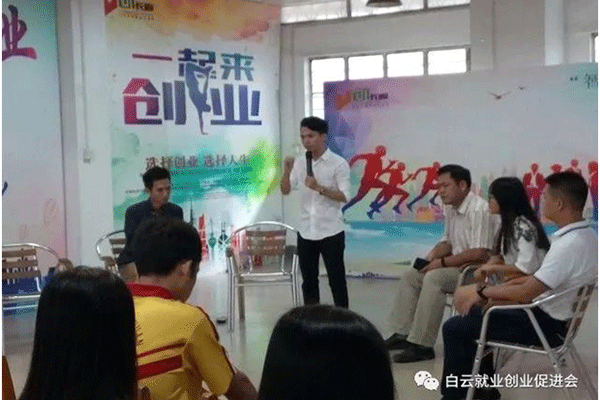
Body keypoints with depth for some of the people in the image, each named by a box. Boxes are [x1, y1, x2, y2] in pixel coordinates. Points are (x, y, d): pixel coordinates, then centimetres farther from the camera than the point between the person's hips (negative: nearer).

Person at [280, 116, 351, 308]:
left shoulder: (338, 163, -8)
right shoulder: (300, 162, 6)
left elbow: (344, 197, -11)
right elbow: (285, 190, 5)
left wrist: (319, 188, -23)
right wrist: (287, 171, -12)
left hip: (330, 232, -5)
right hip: (305, 232, 5)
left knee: (336, 280, 3)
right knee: (308, 280, 11)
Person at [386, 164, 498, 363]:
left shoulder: (478, 210, -20)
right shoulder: (450, 209, 9)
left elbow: (479, 253, -27)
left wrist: (443, 262, -19)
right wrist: (432, 255, -2)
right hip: (457, 265, 11)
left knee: (434, 278, -29)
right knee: (411, 276, 8)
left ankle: (421, 345, -25)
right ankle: (403, 334, 7)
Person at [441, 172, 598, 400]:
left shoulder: (570, 244, -28)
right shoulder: (585, 235, 3)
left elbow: (527, 292, -26)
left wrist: (481, 292, -13)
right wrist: (499, 290, 8)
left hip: (547, 324, -10)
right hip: (552, 315, 10)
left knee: (454, 328, -6)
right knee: (475, 312, 20)